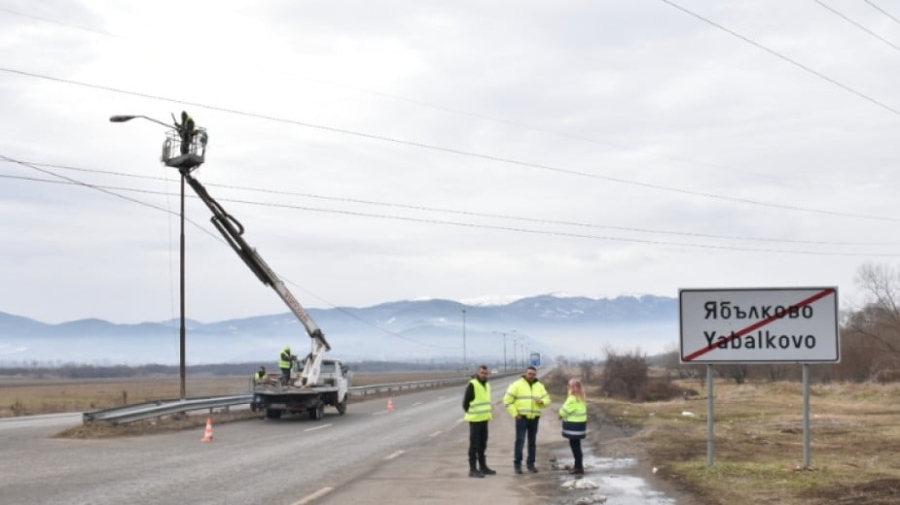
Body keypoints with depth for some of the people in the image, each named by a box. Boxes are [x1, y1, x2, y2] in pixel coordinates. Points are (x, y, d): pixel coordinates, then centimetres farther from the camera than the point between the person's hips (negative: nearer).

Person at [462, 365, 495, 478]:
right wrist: (470, 413, -5)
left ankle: (483, 466, 24)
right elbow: (465, 402, -13)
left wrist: (488, 414, 13)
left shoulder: (487, 385, 12)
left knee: (482, 444, 15)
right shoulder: (472, 385, -14)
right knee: (474, 445, -4)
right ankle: (473, 469, 0)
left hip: (484, 419, 8)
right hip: (475, 420, -8)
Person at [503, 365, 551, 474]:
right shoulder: (517, 385, -5)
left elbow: (547, 399, 11)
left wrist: (542, 401, -13)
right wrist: (515, 413, -10)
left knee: (532, 442, 9)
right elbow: (507, 400, -6)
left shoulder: (540, 386, 10)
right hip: (522, 417, -4)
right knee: (520, 441, -10)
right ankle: (517, 463, -2)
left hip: (534, 418, 4)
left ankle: (530, 463, 18)